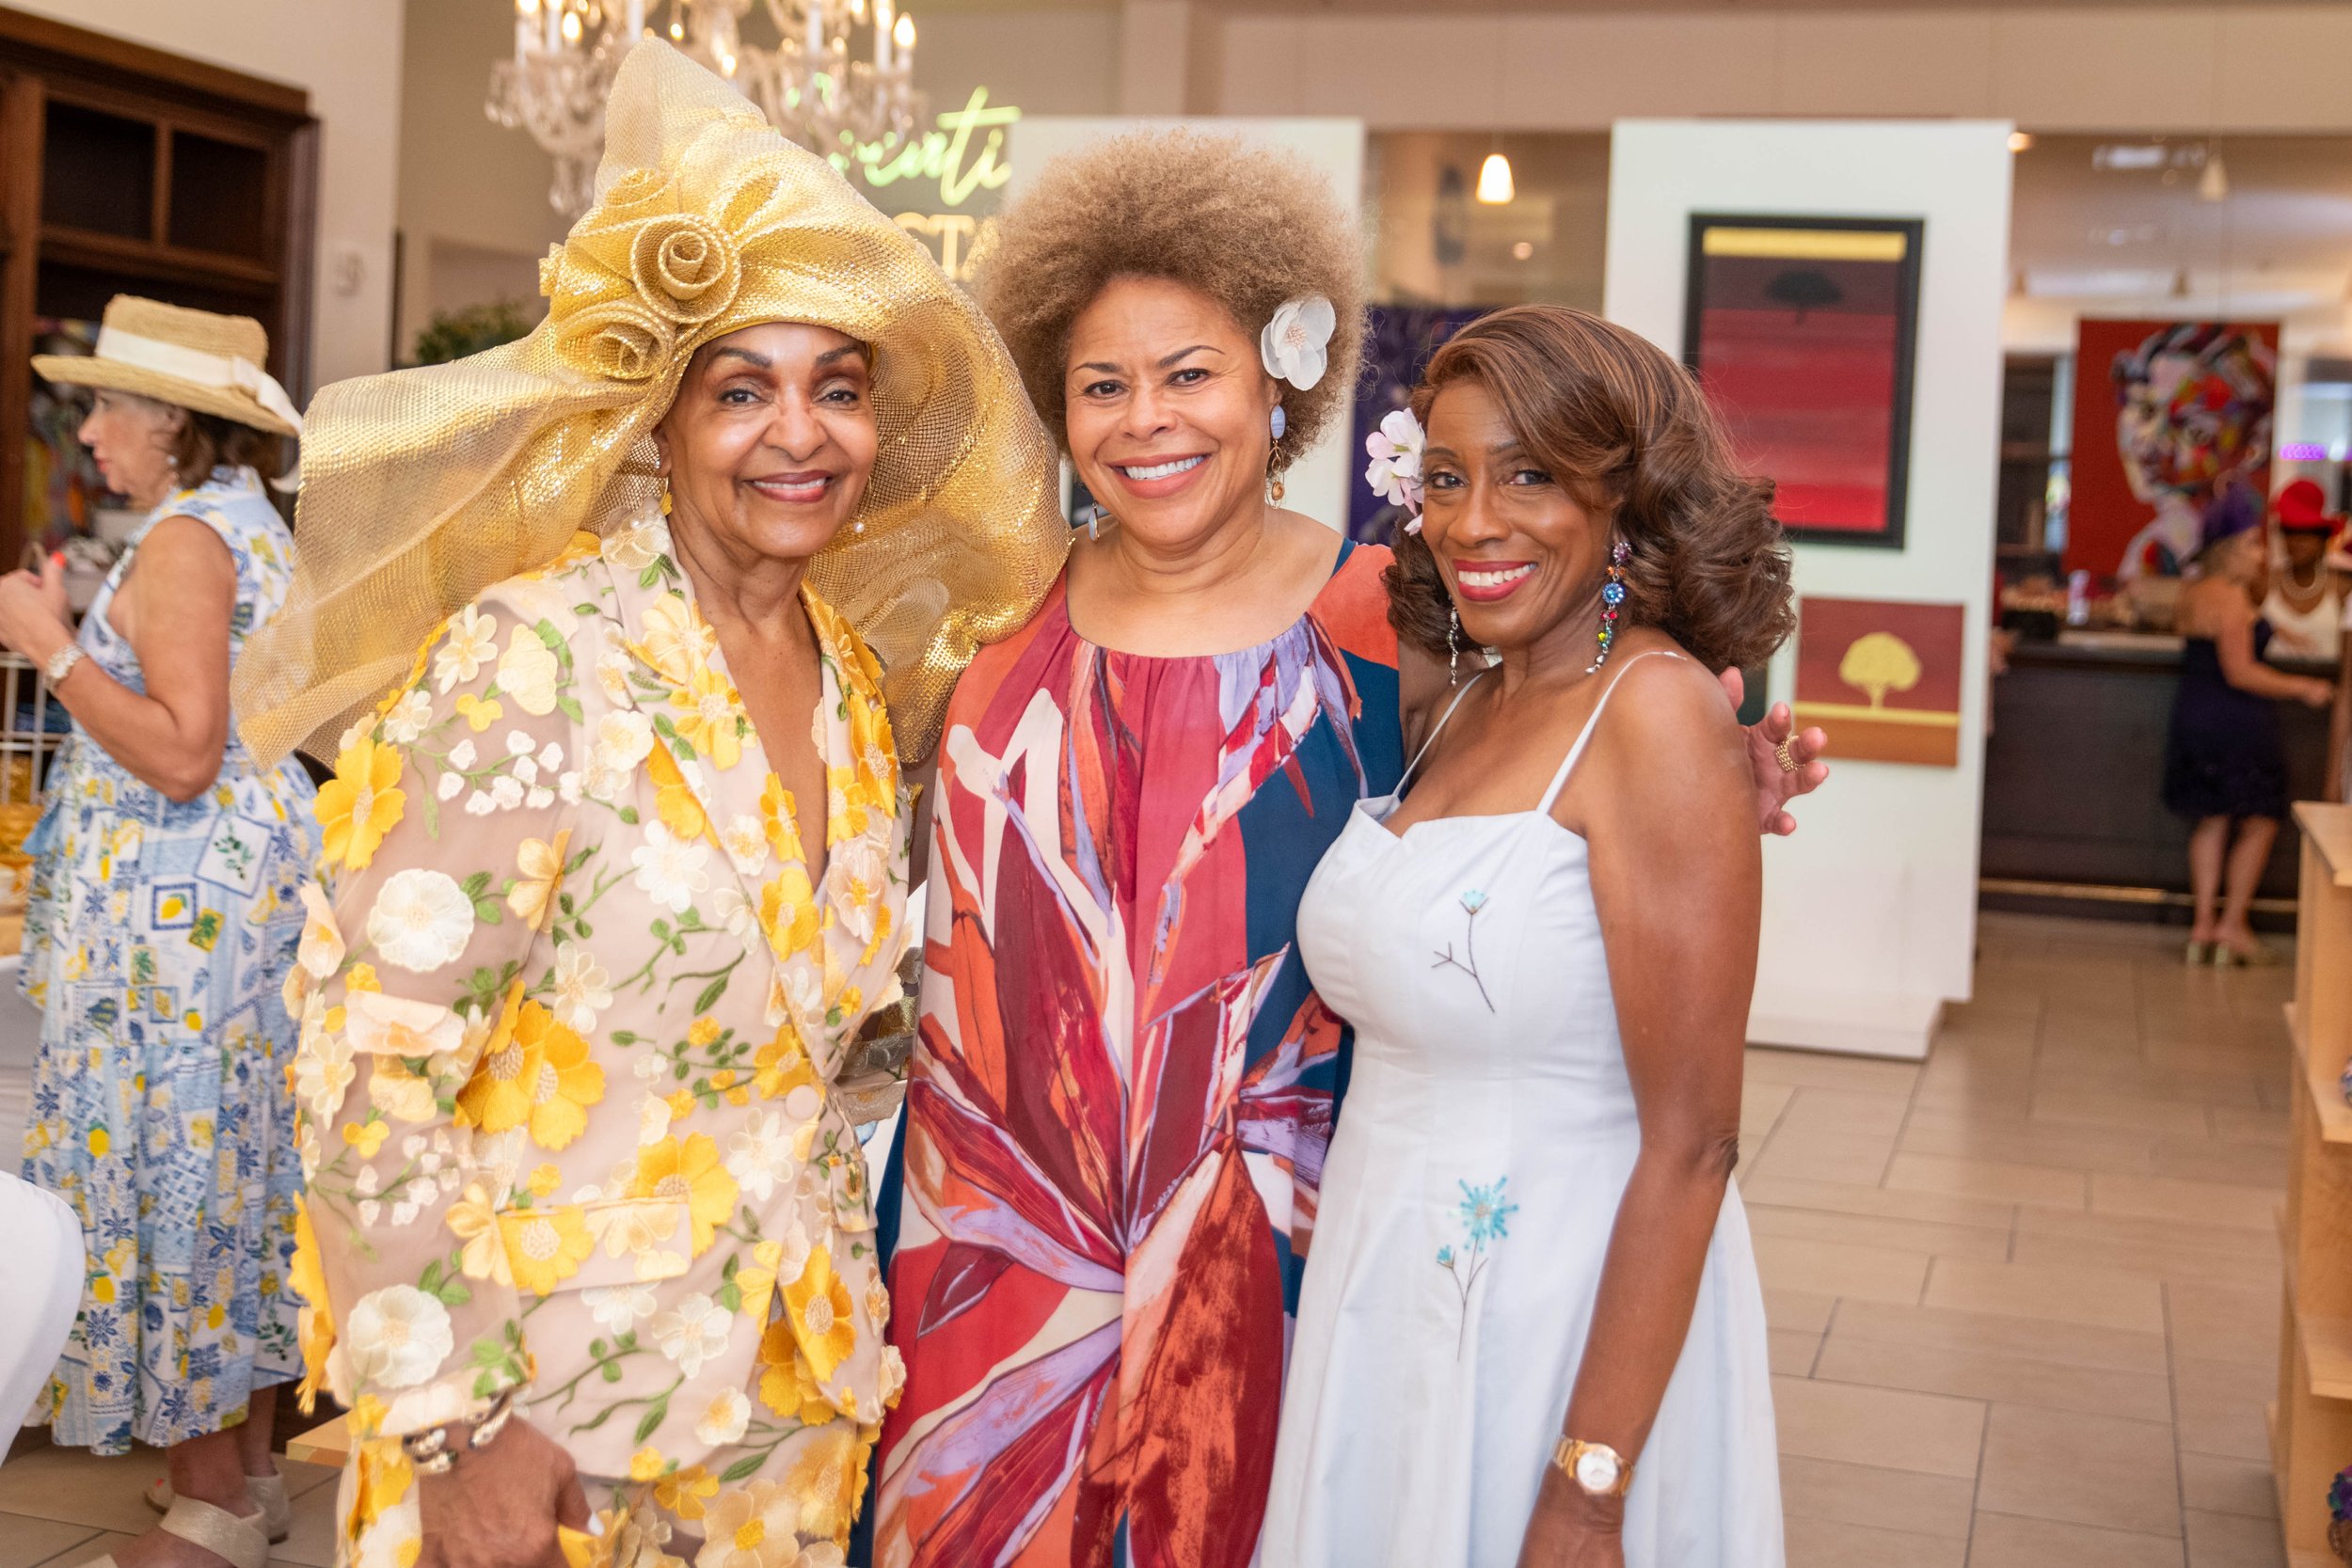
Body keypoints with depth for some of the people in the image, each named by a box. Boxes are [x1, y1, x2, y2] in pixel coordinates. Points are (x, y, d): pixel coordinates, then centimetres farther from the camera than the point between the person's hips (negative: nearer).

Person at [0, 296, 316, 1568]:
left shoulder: (184, 537, -15)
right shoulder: (254, 527, 13)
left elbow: (182, 757, -22)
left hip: (175, 910, -10)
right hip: (248, 887, 10)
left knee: (169, 1174, -1)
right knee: (231, 1172, 15)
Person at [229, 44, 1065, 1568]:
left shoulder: (864, 678, 2)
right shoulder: (531, 666, -18)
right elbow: (369, 1070, -19)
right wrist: (462, 1424, -19)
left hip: (797, 1384, 6)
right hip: (553, 1399, -6)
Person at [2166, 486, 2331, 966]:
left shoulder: (2194, 592, 10)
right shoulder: (2230, 598, -18)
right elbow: (2240, 672, -20)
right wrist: (2302, 689, -12)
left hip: (2195, 714, 9)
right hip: (2236, 723, -9)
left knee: (2211, 820, 14)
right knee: (2260, 822, 3)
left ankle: (2204, 924, 13)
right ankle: (2232, 925, 4)